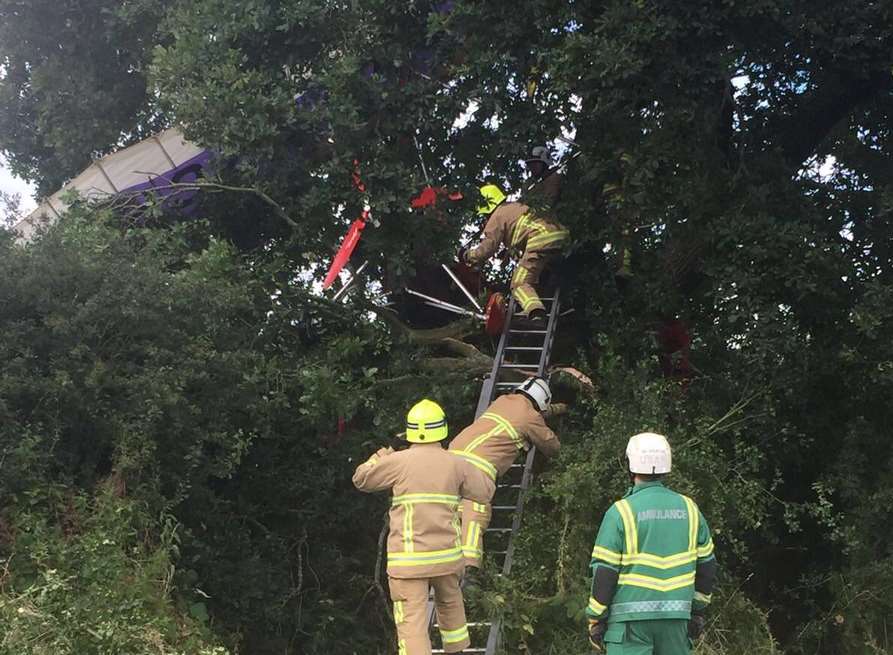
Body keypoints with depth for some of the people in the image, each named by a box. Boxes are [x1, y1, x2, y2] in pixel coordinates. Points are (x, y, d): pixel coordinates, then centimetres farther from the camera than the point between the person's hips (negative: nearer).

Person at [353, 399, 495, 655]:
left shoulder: (399, 461, -5)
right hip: (446, 555, 3)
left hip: (407, 560, -3)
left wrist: (382, 455, 24)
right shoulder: (456, 464, 1)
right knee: (450, 604, 29)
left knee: (412, 622, -4)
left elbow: (360, 479, 8)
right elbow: (486, 491, 13)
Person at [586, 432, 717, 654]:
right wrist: (698, 610, 21)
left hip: (631, 619, -4)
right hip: (677, 618, 4)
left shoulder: (622, 511, -7)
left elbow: (604, 570, -8)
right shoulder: (688, 509, 7)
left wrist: (595, 620, 0)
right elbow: (706, 564, 12)